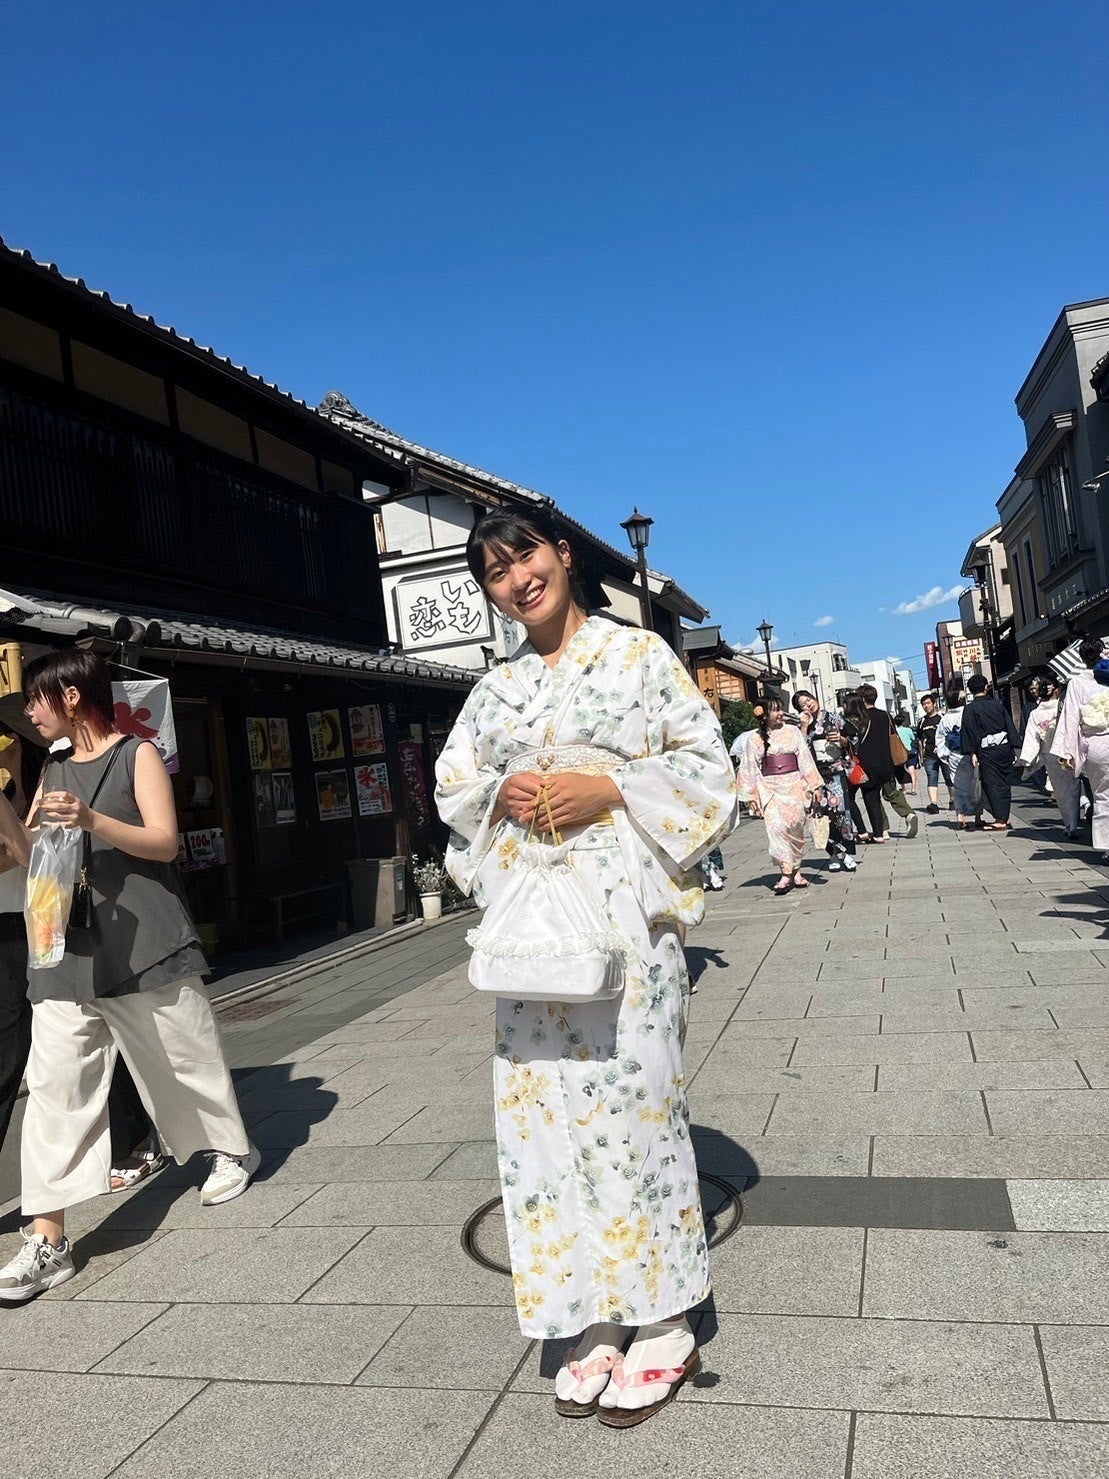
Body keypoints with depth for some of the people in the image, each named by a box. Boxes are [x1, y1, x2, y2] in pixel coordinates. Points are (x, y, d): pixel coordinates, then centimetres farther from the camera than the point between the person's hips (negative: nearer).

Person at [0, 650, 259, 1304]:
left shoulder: (138, 755, -1)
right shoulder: (54, 772, 17)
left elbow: (164, 841, -9)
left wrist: (92, 821, -24)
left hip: (146, 944, -5)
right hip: (69, 952, 5)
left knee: (186, 1056, 9)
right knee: (55, 1085, -3)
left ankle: (234, 1149, 34)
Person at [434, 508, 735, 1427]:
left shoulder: (640, 652, 3)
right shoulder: (496, 688, 15)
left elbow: (705, 762, -1)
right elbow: (451, 784, 16)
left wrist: (609, 787, -14)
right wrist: (501, 793, -5)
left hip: (621, 902, -4)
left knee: (633, 1090, -1)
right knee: (550, 1103, 5)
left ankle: (663, 1325, 16)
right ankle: (598, 1322, 20)